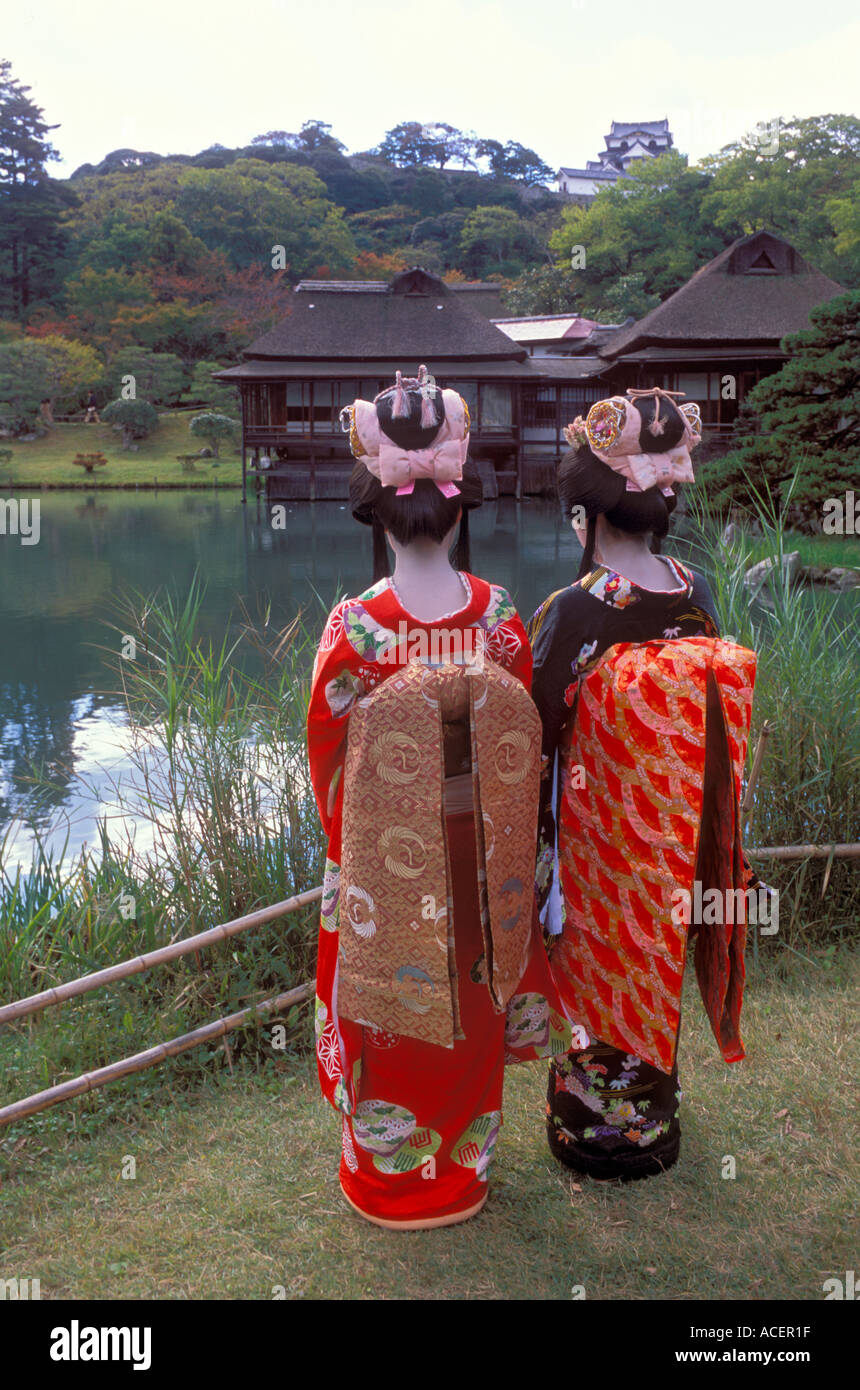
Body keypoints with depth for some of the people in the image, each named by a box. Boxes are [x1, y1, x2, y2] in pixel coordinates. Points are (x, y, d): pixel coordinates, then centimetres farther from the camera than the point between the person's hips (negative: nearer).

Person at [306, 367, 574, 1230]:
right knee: (468, 1011, 21)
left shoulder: (355, 626, -19)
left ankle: (388, 1179, 38)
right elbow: (522, 744, -4)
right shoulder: (499, 617, -13)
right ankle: (464, 1167, 42)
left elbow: (328, 747, -8)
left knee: (394, 1017, 17)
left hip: (385, 860, -2)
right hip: (477, 859, 2)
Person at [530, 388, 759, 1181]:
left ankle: (604, 1114, 35)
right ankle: (652, 1105, 44)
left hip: (601, 836, -5)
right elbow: (711, 714, 2)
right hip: (677, 844, 5)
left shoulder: (573, 612, -24)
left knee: (609, 967, 14)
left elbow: (538, 740, -18)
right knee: (656, 958, 23)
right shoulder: (695, 594, -7)